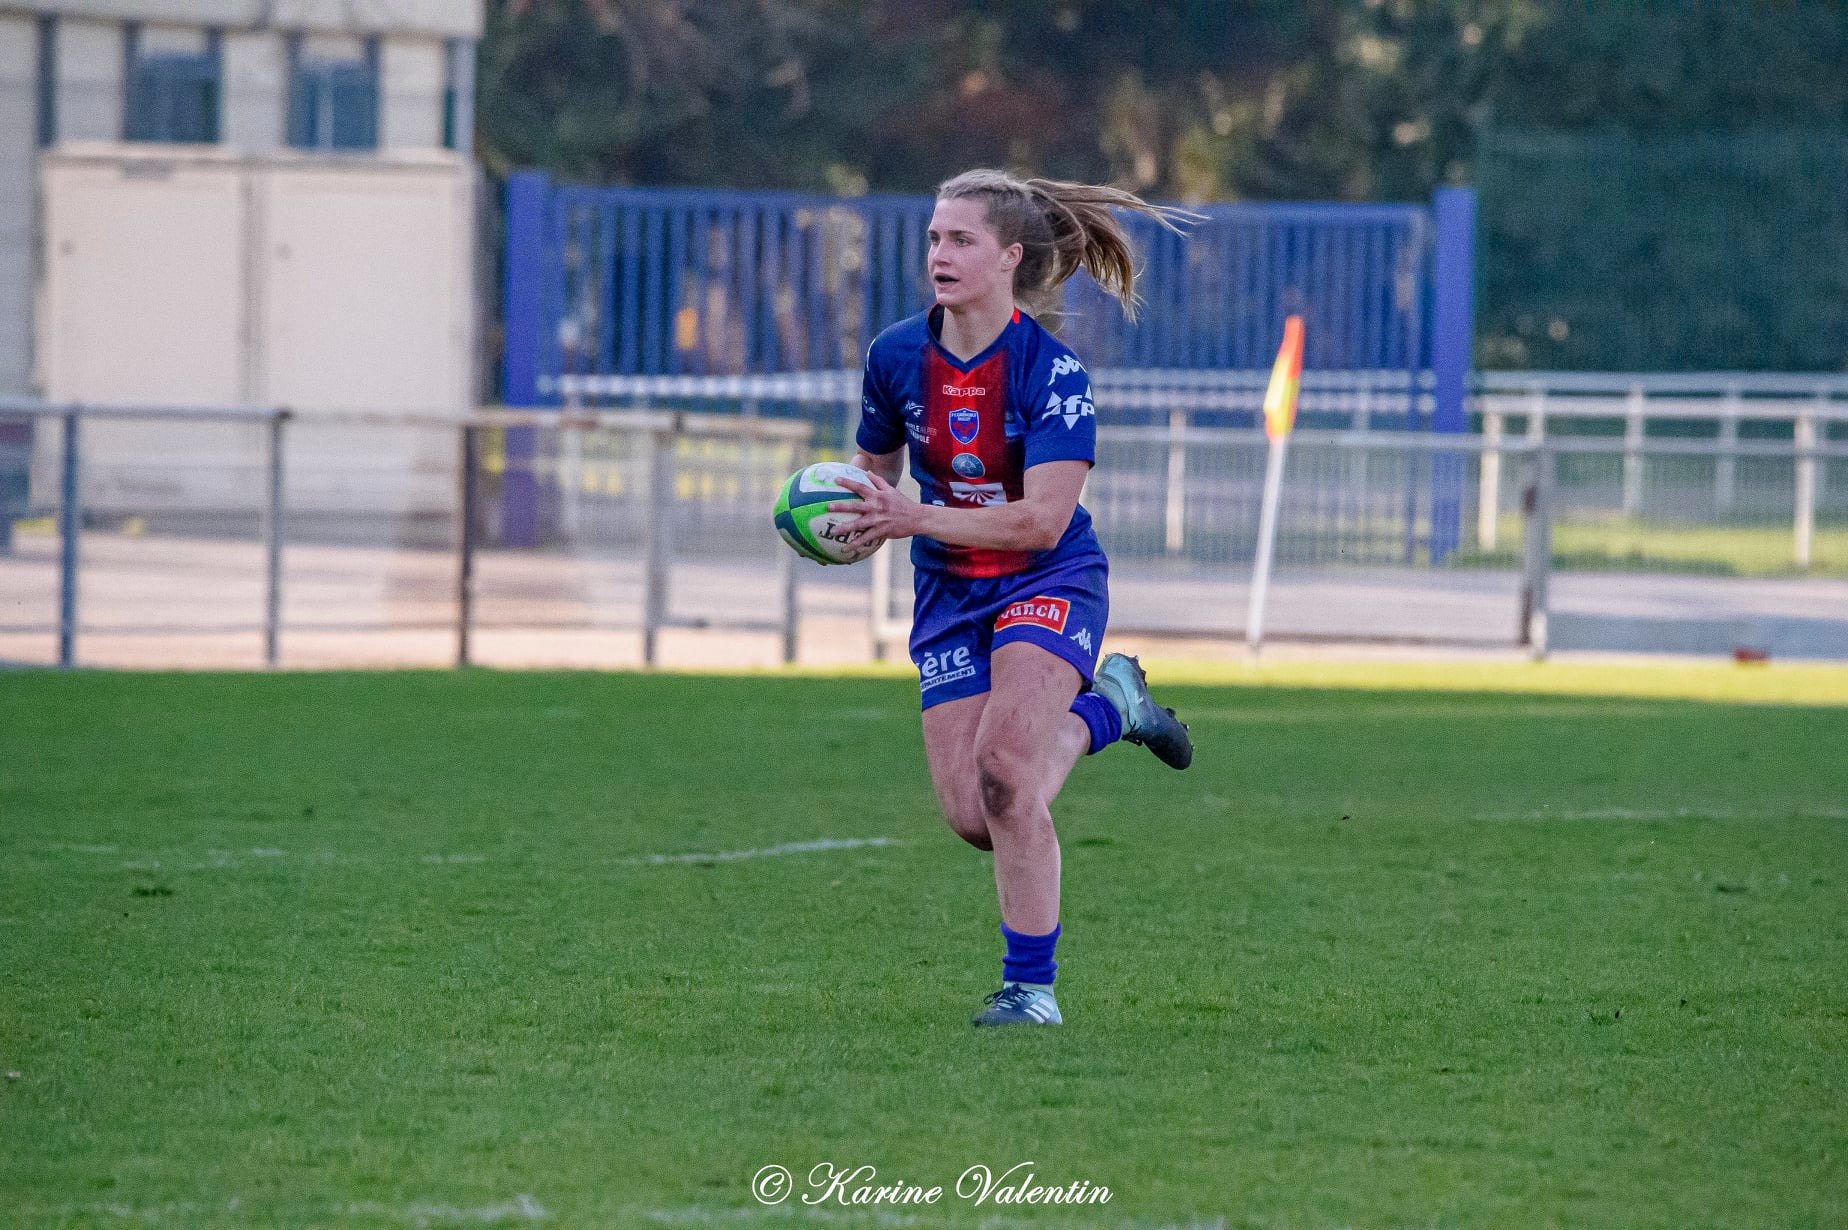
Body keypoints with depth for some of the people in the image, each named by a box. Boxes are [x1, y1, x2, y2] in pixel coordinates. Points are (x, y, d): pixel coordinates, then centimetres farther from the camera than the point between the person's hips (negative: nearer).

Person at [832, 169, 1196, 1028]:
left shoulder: (1052, 372, -18)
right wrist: (858, 518, -10)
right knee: (971, 817, -5)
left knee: (1003, 770, -26)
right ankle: (1105, 706, 26)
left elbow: (1042, 520, -23)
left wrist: (915, 519, -31)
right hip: (950, 593, 5)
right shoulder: (896, 356, -3)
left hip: (1048, 581, -5)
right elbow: (875, 467, 13)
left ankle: (1031, 987, -12)